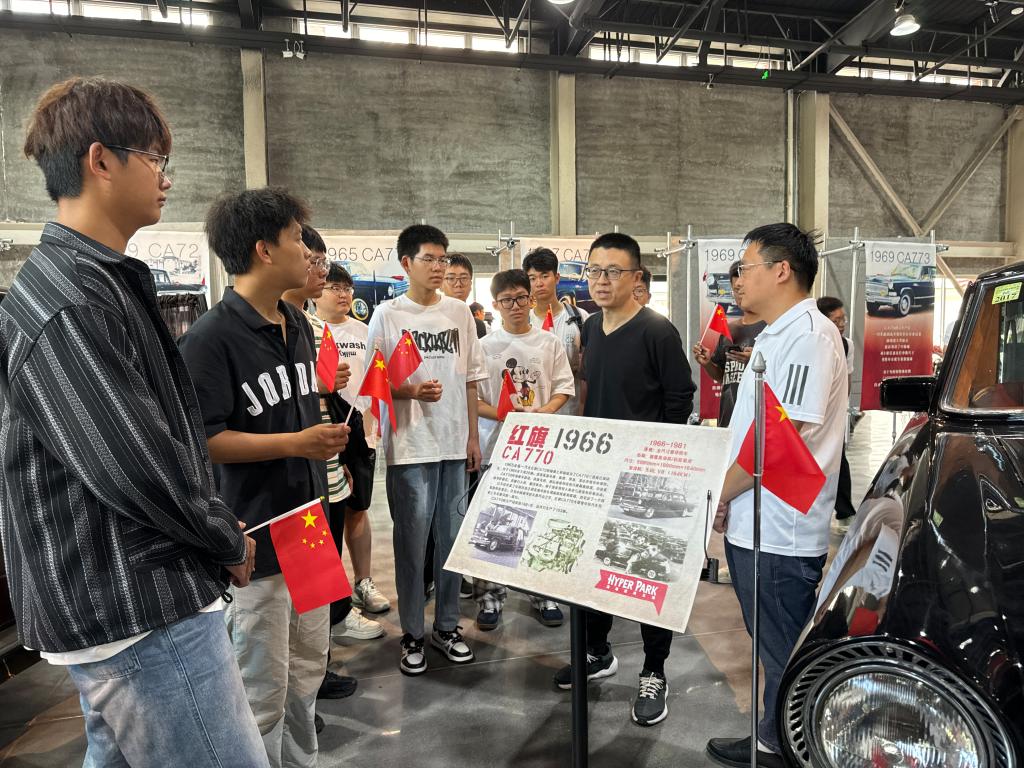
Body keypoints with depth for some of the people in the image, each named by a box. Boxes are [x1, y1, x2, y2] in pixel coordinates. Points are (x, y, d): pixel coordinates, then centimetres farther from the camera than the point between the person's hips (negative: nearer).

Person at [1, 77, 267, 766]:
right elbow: (138, 468, -24)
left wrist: (217, 527, 10)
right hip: (138, 612, -10)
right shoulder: (67, 305, -20)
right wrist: (230, 542, -8)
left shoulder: (108, 281, 13)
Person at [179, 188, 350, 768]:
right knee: (264, 690, 6)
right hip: (257, 537, -8)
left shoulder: (299, 325, 10)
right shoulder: (211, 338, -16)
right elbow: (200, 439, -18)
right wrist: (295, 443, -21)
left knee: (309, 669, 21)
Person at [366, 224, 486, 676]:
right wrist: (412, 391, -20)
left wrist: (473, 437, 10)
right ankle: (412, 634, 20)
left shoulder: (459, 312, 8)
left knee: (453, 538, 11)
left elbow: (470, 380, 12)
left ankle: (446, 626, 27)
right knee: (411, 543, 4)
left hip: (455, 444, 4)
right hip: (409, 447, -3)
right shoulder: (387, 315, -2)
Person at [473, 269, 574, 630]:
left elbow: (564, 387, 6)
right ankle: (490, 594, 19)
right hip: (497, 443, -1)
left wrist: (544, 411, -13)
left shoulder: (549, 343, 5)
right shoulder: (485, 346, 0)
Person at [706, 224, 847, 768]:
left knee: (784, 656, 7)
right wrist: (727, 496, 15)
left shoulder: (809, 336, -18)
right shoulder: (775, 335, 14)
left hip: (780, 533, -10)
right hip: (751, 523, 10)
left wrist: (720, 492, -13)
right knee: (771, 648, 22)